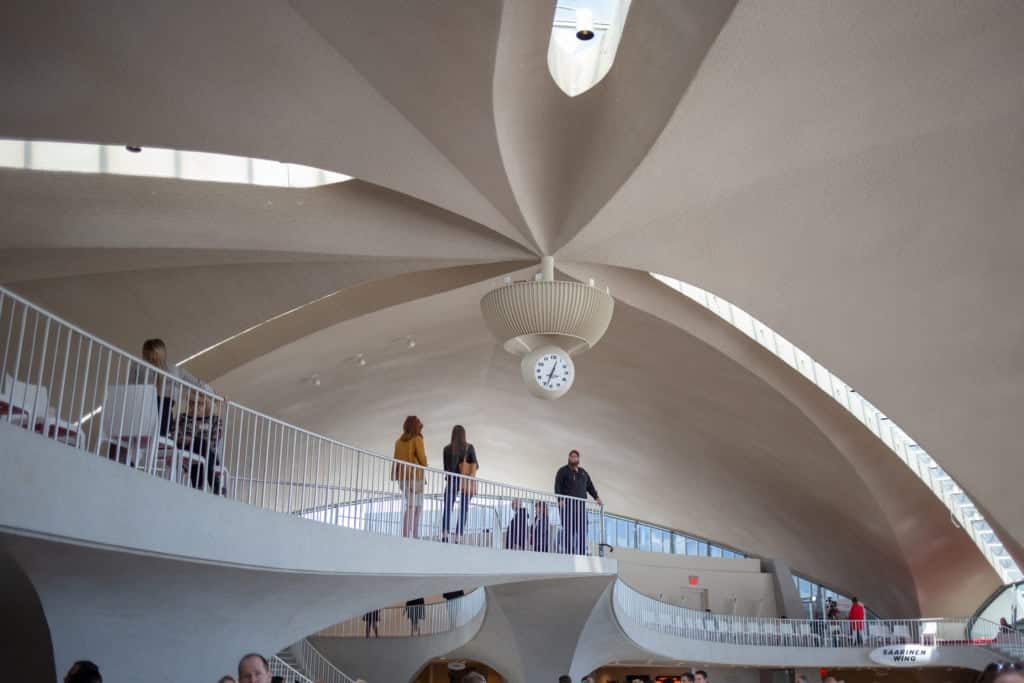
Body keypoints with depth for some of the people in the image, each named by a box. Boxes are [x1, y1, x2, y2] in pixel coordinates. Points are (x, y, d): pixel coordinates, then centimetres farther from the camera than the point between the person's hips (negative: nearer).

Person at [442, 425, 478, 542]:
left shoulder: (447, 449, 1)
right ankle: (459, 536, -3)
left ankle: (444, 534, -14)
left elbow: (446, 467, 4)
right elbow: (475, 465, -3)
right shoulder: (469, 447, 0)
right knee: (463, 509, 4)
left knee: (447, 507, 2)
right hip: (466, 482, 0)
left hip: (452, 480, 0)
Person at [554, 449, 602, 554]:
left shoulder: (583, 472, 23)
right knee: (569, 530, -11)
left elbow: (590, 486, 25)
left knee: (582, 530, -4)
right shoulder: (563, 471, 6)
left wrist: (596, 497, 11)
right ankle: (569, 553, -13)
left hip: (580, 505, 5)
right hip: (567, 504, -5)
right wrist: (560, 500, -18)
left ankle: (582, 554, -7)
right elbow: (557, 486, -5)